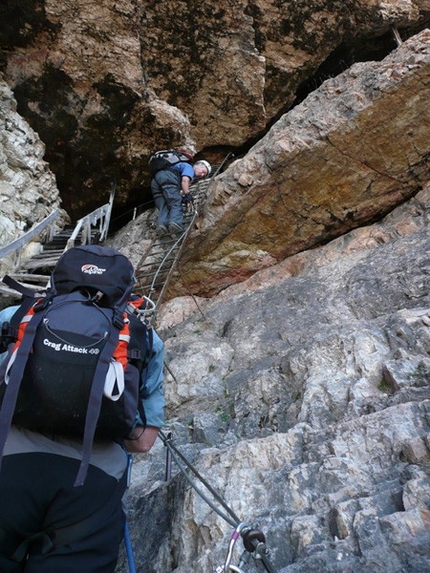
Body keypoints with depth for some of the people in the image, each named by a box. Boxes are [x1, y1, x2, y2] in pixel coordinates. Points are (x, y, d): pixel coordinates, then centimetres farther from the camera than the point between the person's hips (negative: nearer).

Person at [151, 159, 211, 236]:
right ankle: (176, 222, -38)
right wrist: (187, 195, -9)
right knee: (176, 204, -14)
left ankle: (162, 225, -30)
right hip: (167, 178, -7)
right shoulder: (189, 167, 14)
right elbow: (185, 180, -7)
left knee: (163, 208, -5)